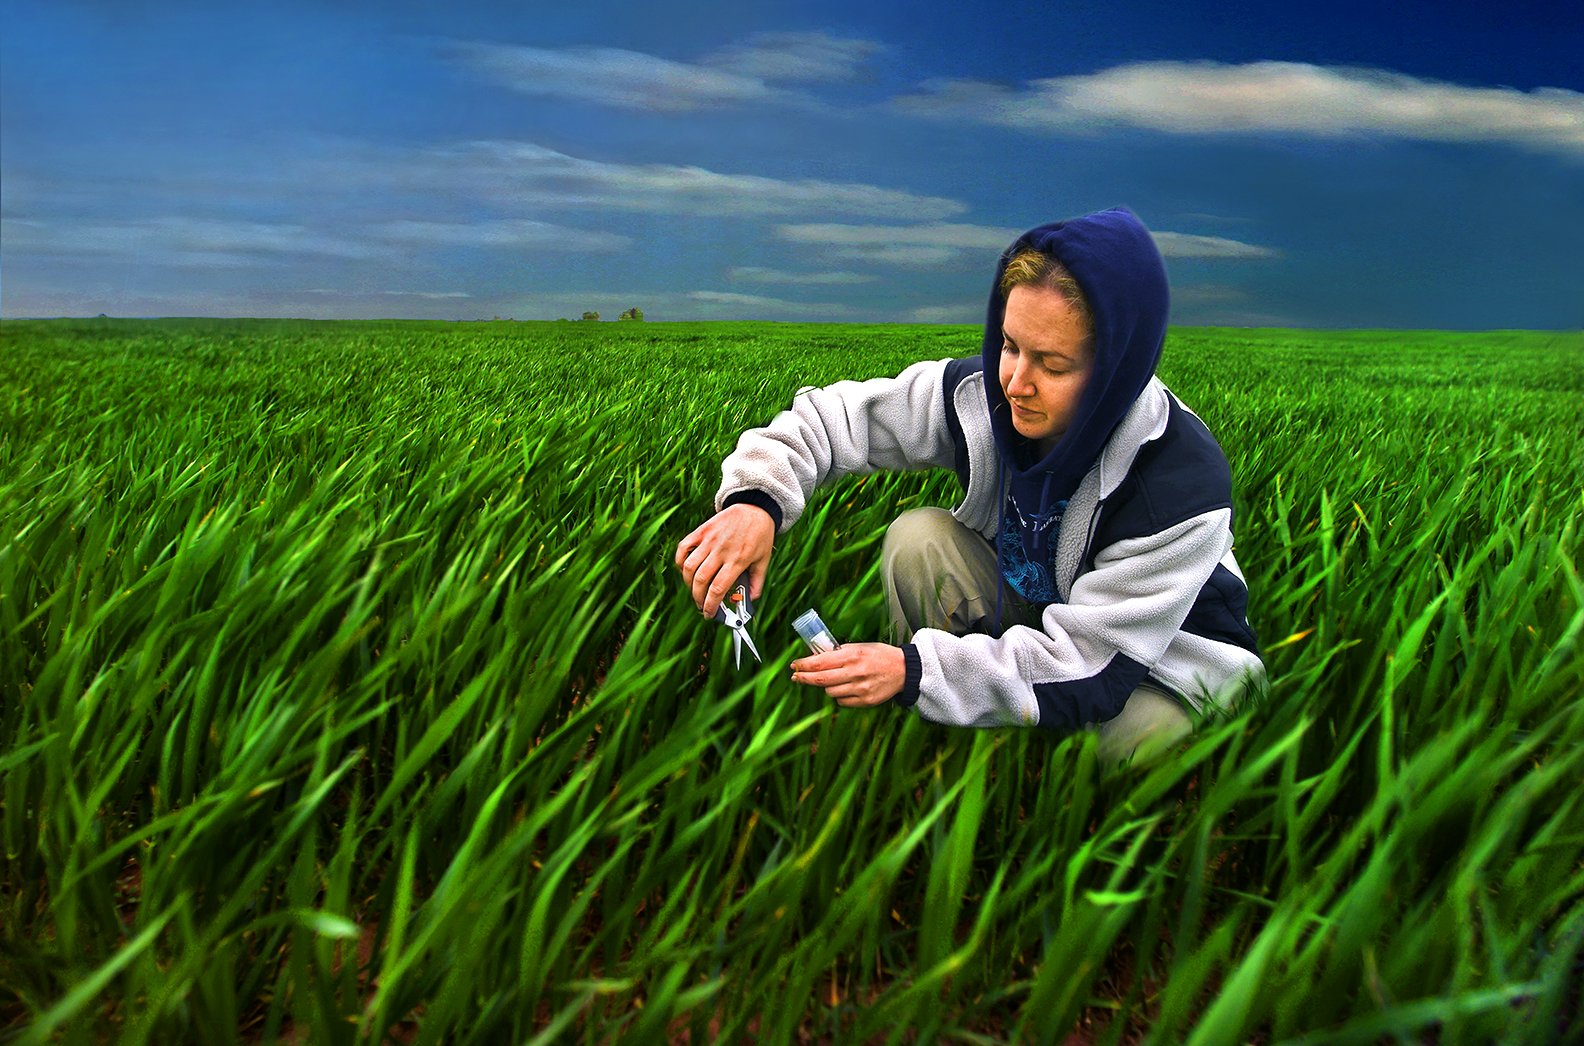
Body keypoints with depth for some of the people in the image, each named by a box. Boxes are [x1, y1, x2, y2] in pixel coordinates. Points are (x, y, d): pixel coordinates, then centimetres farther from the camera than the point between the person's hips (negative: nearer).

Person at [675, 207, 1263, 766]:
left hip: (1169, 647, -3)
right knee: (917, 540, -22)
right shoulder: (982, 395, -22)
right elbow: (830, 416, -15)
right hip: (1024, 610, 4)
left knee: (1140, 732, -37)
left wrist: (915, 670, -45)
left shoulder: (1184, 485, -34)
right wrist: (756, 499, -37)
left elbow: (1089, 661, -34)